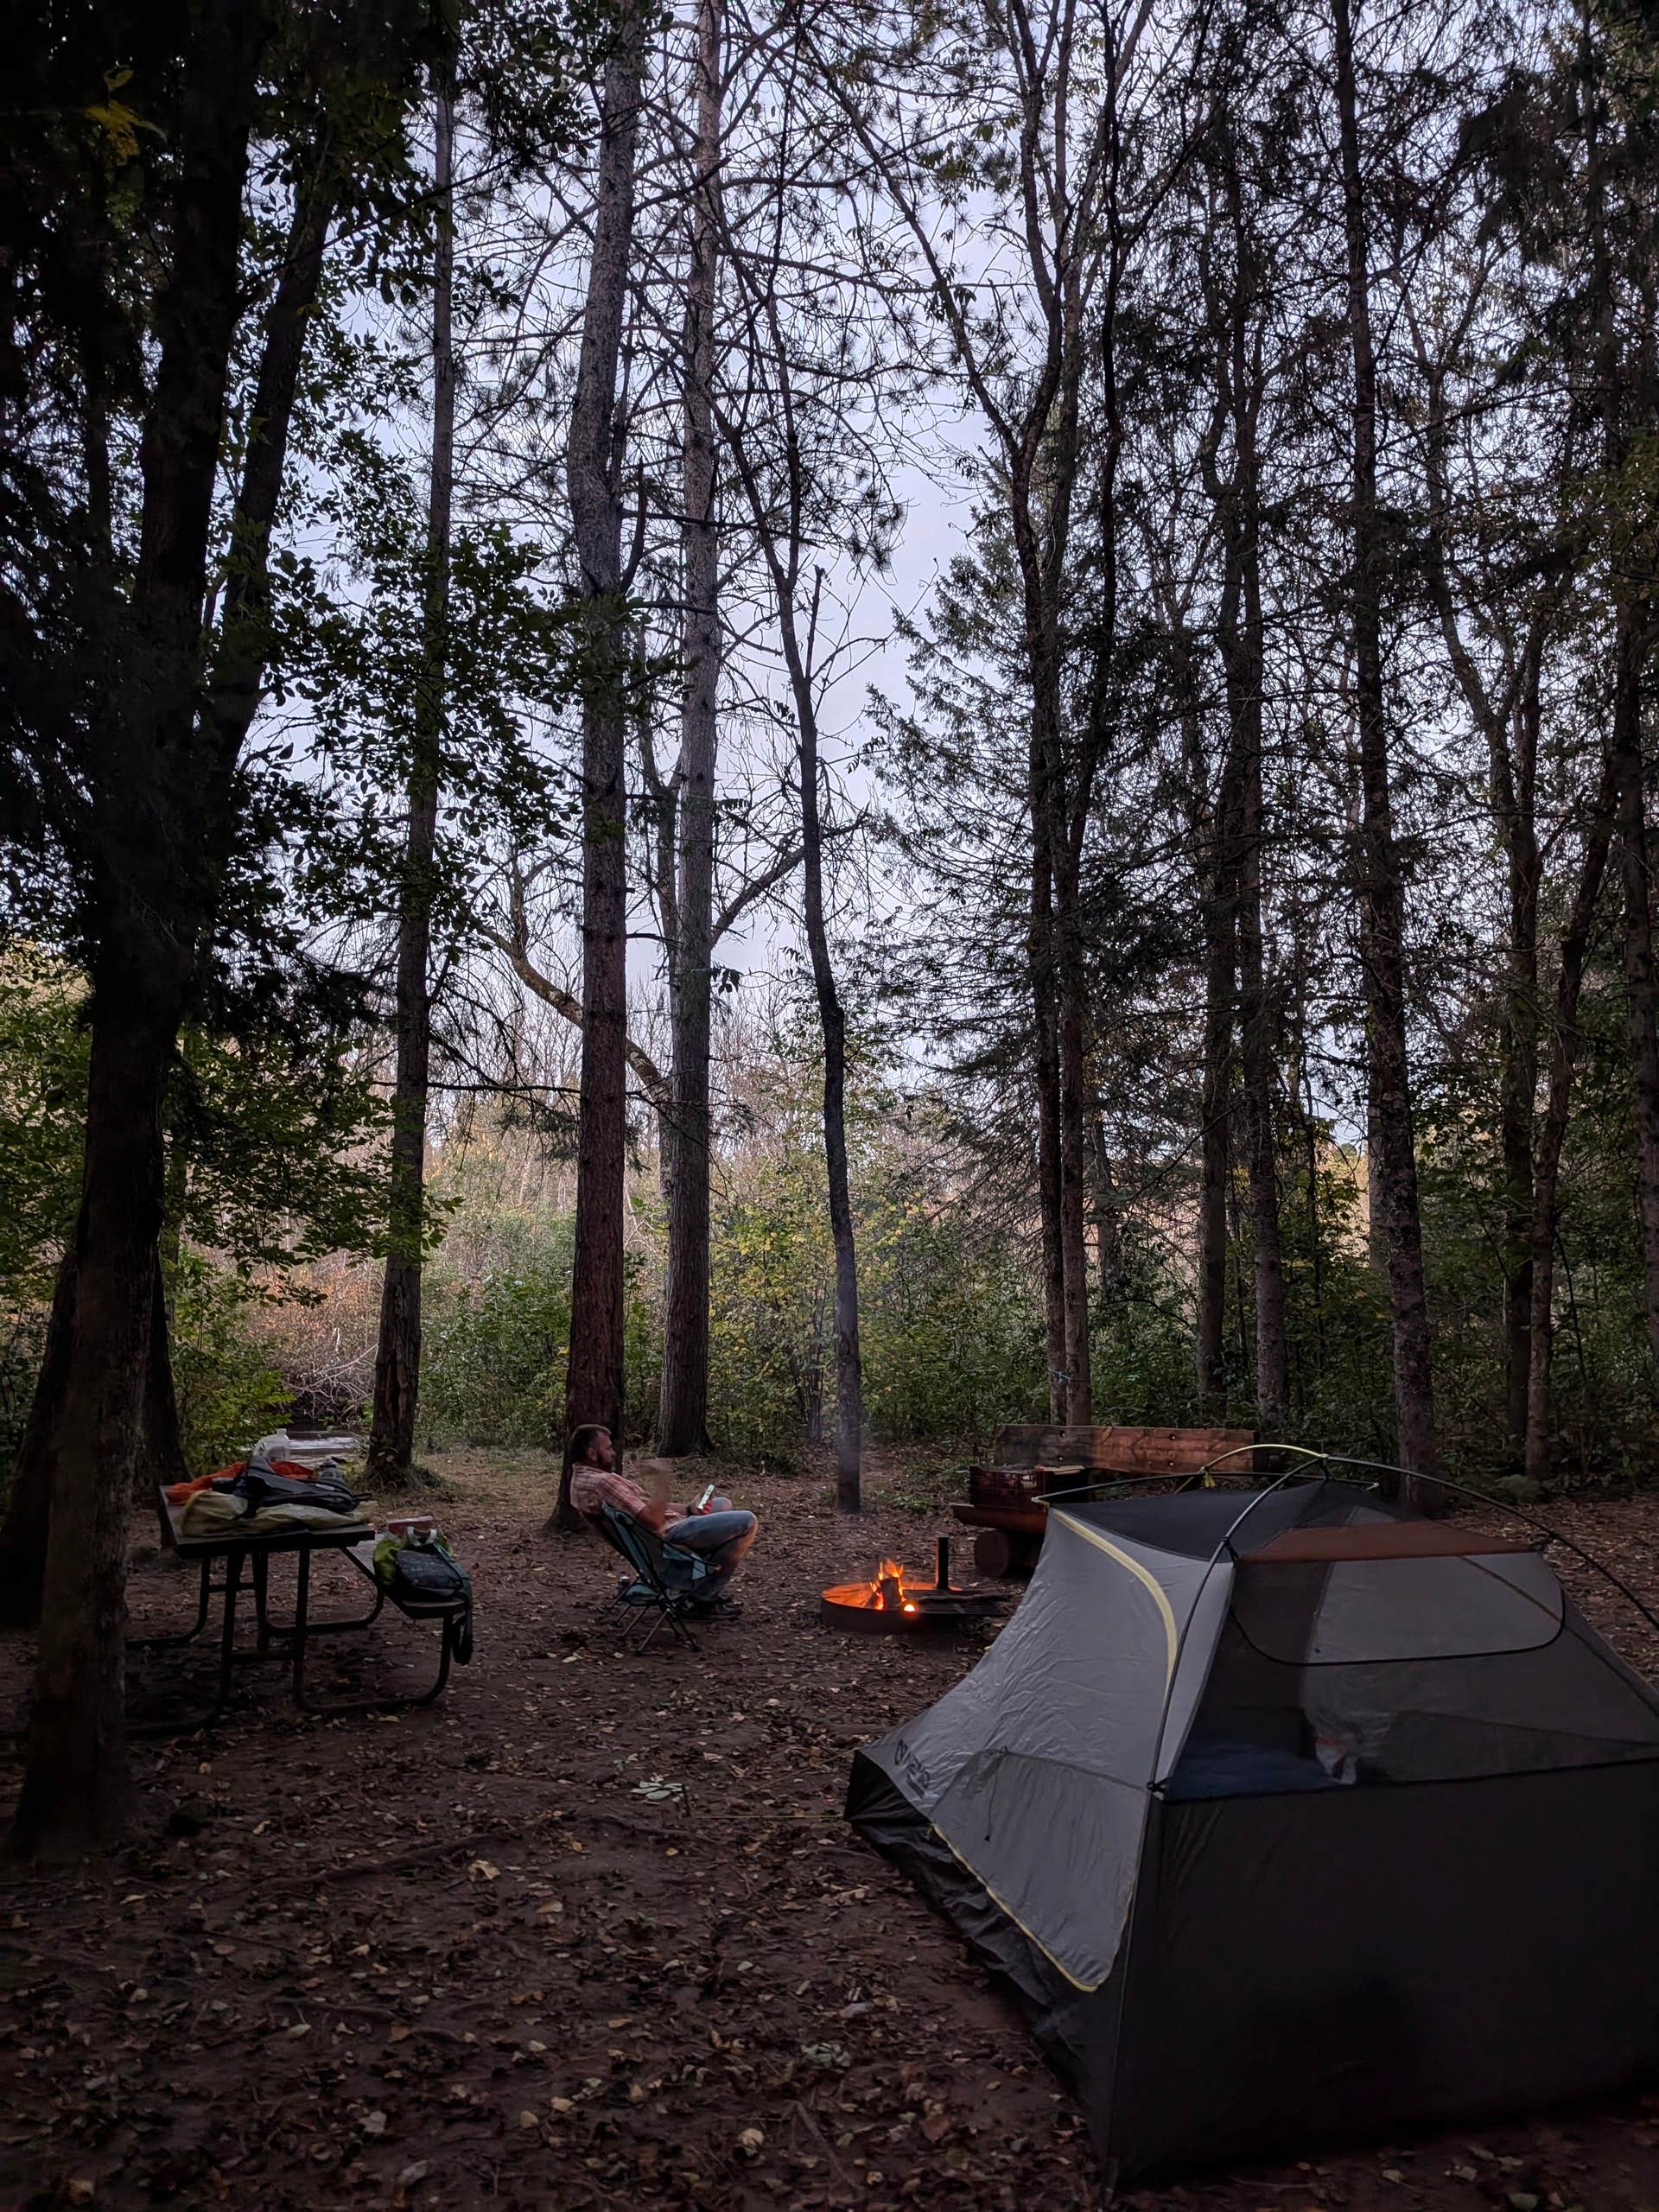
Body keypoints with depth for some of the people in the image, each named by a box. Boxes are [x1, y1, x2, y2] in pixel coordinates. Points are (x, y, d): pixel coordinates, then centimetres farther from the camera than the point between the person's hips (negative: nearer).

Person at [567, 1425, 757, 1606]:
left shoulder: (580, 1480, 11)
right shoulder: (603, 1482, -26)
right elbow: (653, 1520, -29)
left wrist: (689, 1509, 6)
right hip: (668, 1535, -11)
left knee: (723, 1504, 26)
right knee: (748, 1522, -14)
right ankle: (706, 1596, -2)